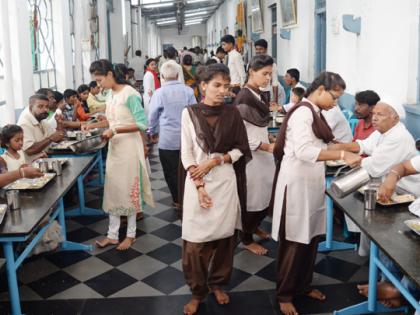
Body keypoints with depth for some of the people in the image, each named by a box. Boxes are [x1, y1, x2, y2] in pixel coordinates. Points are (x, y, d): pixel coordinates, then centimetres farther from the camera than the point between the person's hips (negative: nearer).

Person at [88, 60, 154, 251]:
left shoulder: (129, 94, -16)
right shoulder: (111, 94, 8)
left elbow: (142, 124, -20)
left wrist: (115, 131, -24)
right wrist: (94, 125, 8)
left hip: (128, 147, -8)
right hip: (114, 147, 8)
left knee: (128, 189, 3)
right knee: (112, 189, 9)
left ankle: (131, 234, 20)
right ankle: (112, 235, 20)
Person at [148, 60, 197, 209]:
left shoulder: (159, 93, -9)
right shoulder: (188, 91, -5)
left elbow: (152, 116, 0)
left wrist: (152, 133, 18)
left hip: (167, 140, -2)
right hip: (187, 138, 2)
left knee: (171, 172, 10)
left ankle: (178, 200, 15)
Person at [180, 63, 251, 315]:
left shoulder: (232, 113, 2)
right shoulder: (190, 113, -3)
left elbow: (240, 150, 4)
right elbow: (186, 154, -4)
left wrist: (216, 161, -11)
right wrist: (199, 187, -12)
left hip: (226, 181, 2)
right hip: (197, 181, -1)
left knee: (224, 235, 9)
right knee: (196, 240, 0)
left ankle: (217, 283, 30)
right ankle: (197, 291, 19)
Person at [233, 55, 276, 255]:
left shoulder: (259, 95, 8)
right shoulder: (244, 98, -18)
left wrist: (270, 144, 14)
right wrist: (267, 147, -21)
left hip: (263, 154, 8)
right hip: (251, 155, -8)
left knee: (266, 195, 18)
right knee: (252, 198, 4)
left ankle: (254, 226, 40)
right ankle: (247, 239, 22)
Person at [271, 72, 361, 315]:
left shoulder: (315, 113, 11)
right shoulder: (303, 112, -18)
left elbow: (316, 146, 11)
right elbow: (304, 151, -30)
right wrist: (342, 155, -32)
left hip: (312, 183, 9)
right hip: (297, 184, -9)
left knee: (311, 238, 17)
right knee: (295, 242, 2)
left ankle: (303, 285, 33)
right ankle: (285, 294, 17)